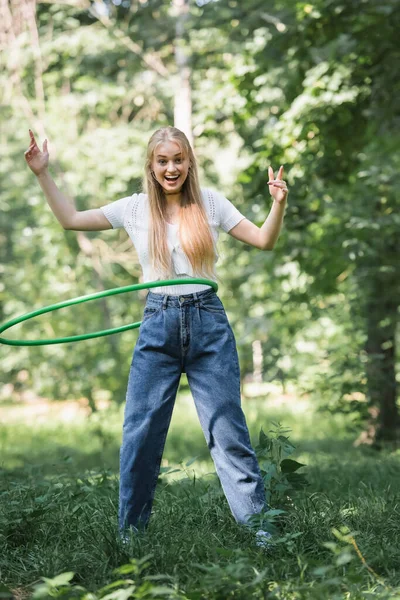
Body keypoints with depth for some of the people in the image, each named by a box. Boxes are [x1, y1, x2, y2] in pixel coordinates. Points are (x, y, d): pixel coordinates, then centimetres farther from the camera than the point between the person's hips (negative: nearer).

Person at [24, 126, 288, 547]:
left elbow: (264, 241, 4)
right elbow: (71, 219, 13)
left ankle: (259, 528, 4)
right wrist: (43, 174, 8)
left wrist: (279, 204, -13)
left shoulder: (210, 203, 5)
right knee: (140, 433, 2)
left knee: (228, 431, -1)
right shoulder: (135, 209, 7)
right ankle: (130, 534, 15)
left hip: (208, 325, -1)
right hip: (158, 327, 1)